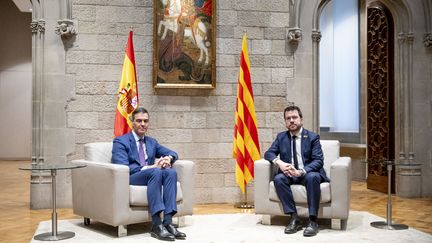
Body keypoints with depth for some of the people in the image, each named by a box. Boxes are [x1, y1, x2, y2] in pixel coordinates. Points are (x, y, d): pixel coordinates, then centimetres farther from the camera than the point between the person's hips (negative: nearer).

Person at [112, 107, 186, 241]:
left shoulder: (152, 142, 20)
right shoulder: (120, 141, 0)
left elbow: (172, 153, 18)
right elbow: (122, 168, -14)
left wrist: (168, 158, -9)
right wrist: (149, 167, -23)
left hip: (151, 175, 6)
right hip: (129, 178, -5)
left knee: (171, 172, -26)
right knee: (155, 172, -35)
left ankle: (168, 221, -31)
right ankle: (156, 224, -37)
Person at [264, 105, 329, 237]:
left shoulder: (313, 137, -2)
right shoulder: (281, 137, 8)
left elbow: (318, 161, -11)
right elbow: (269, 153, 4)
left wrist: (301, 171, -28)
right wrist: (279, 162, -20)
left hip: (308, 173, -3)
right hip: (289, 174, 3)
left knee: (312, 177, -37)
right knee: (278, 178, -29)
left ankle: (312, 220, -30)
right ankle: (294, 218, -26)